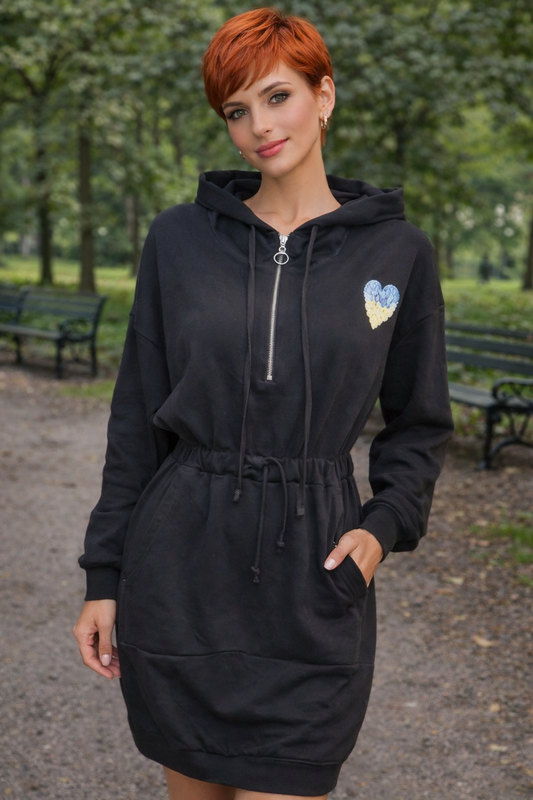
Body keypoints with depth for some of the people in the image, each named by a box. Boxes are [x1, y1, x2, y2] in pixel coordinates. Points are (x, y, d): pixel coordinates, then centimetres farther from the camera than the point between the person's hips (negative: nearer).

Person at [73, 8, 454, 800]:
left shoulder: (399, 252, 0)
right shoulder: (179, 238, 1)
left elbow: (418, 423, 9)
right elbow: (138, 418, 4)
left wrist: (384, 526, -8)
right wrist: (104, 575, 3)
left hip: (312, 587, -1)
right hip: (178, 572, 1)